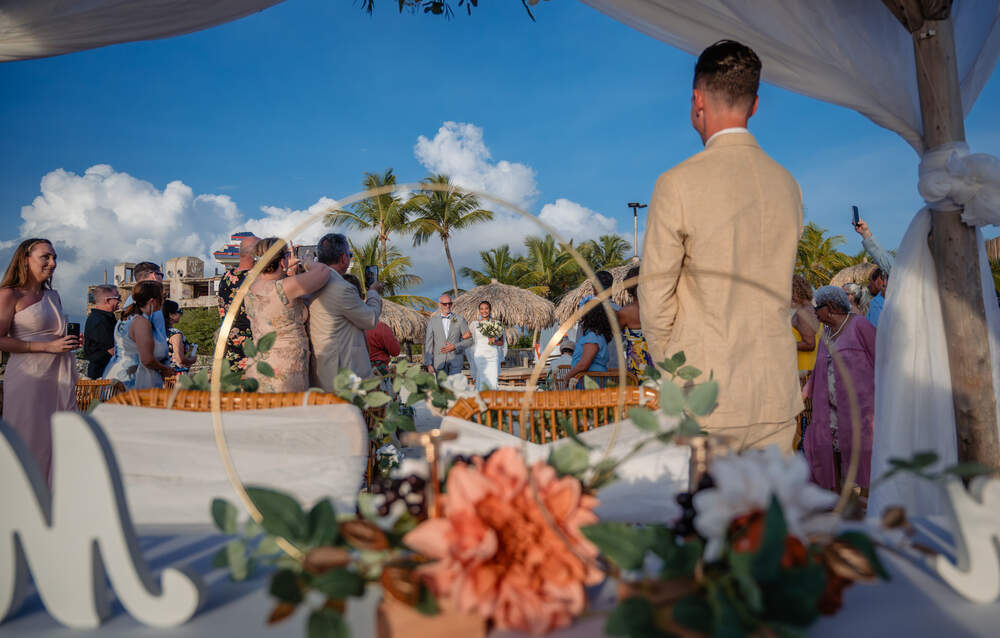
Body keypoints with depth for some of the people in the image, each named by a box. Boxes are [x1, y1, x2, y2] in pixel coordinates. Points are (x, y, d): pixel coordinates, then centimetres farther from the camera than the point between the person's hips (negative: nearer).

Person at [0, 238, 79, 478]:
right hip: (28, 379, -6)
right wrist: (48, 346, -16)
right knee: (30, 443, -3)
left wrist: (70, 342, 9)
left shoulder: (53, 296, 17)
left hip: (59, 378, 6)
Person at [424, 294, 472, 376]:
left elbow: (469, 340, 6)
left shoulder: (460, 319, 4)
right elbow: (428, 342, 4)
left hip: (455, 362, -1)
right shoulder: (432, 321, 6)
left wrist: (455, 347, -10)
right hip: (439, 362, 1)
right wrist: (429, 364, -3)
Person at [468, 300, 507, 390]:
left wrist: (495, 342, -6)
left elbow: (501, 342, 12)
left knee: (492, 383, -6)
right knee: (482, 383, -5)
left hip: (493, 357, 1)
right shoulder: (474, 324, 6)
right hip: (480, 356, -1)